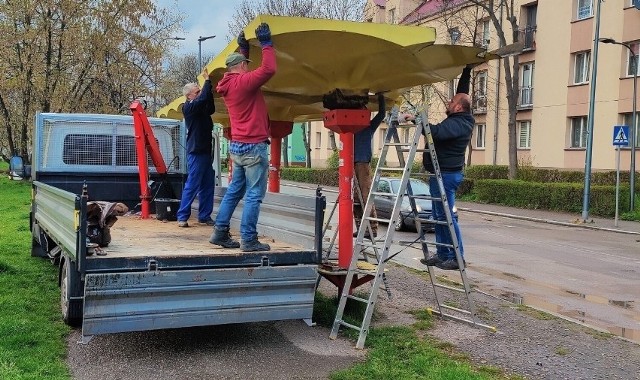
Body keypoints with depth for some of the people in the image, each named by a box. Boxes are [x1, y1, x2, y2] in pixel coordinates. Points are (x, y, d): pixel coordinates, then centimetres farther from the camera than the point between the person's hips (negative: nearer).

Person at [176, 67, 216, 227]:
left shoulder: (201, 109, 16)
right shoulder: (188, 107, -9)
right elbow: (203, 98, -23)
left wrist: (210, 88, 14)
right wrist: (207, 80, -12)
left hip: (205, 151, 9)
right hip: (196, 152, -9)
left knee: (208, 186, 9)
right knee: (192, 185, -8)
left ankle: (204, 216, 14)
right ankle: (182, 217, -3)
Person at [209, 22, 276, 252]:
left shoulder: (228, 85, 12)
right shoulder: (243, 82, -14)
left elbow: (241, 73, 33)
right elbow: (269, 69, -20)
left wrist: (243, 49, 30)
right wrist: (266, 43, -9)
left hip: (237, 145, 9)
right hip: (253, 146, -9)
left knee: (234, 191, 15)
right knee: (254, 195, -6)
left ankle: (220, 233, 18)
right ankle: (249, 240, -4)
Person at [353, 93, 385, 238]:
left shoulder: (369, 126, 7)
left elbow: (381, 114, -4)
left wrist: (380, 97, -4)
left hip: (363, 163, -6)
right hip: (354, 163, 6)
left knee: (365, 196, -11)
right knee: (356, 198, 6)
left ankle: (372, 228, -11)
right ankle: (360, 228, 11)